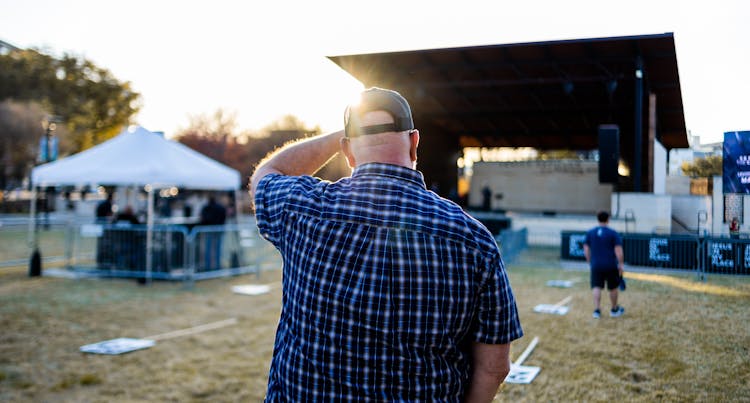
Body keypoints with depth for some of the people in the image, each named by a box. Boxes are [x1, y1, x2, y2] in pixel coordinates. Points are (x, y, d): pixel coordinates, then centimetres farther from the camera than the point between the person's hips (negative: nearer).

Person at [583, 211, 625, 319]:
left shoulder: (590, 233, 3)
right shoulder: (613, 233, -6)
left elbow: (586, 250, 5)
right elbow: (618, 250, -11)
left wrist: (590, 262, 16)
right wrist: (621, 264, -5)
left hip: (596, 265, 2)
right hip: (611, 265, -2)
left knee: (596, 287, 2)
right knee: (613, 288, 13)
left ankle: (597, 310, -10)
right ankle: (614, 310, 28)